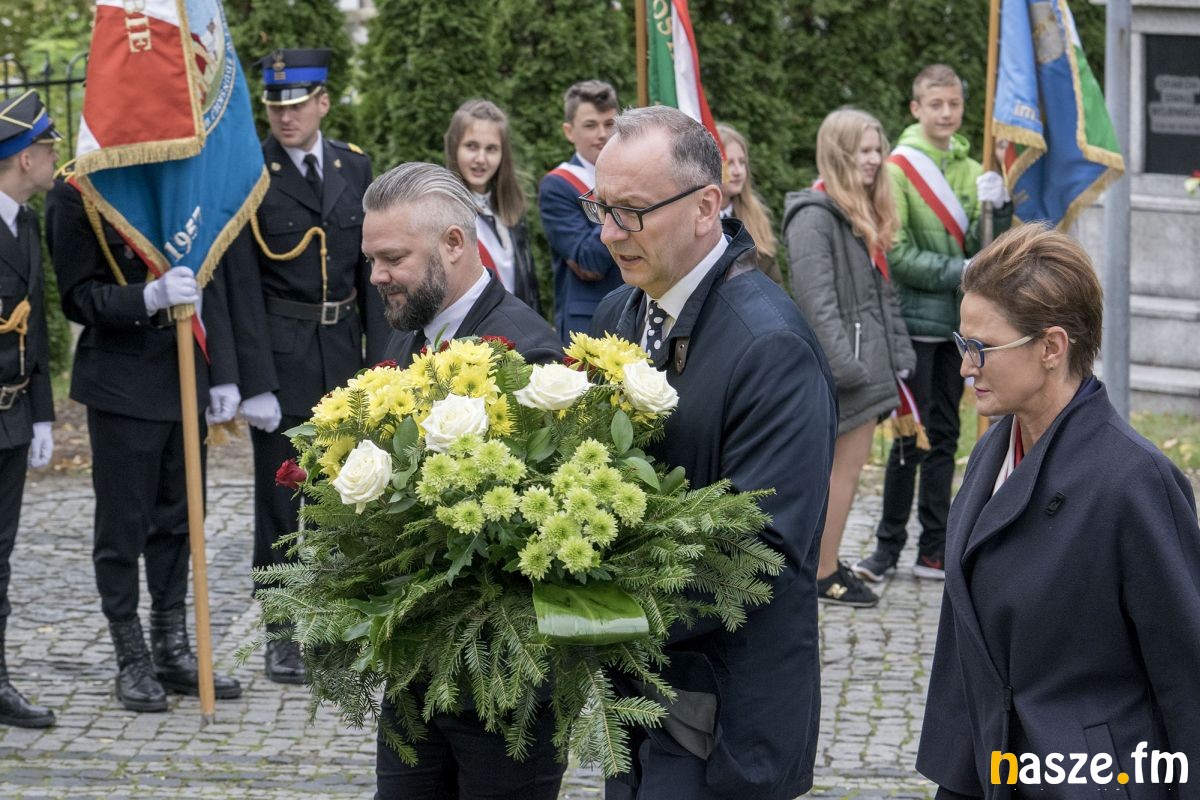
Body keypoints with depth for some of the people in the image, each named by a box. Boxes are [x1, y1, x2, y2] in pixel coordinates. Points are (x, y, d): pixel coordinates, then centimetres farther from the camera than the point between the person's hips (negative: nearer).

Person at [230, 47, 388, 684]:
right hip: (281, 357, -4)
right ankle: (282, 637, 9)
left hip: (343, 353, 4)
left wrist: (379, 358, 4)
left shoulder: (354, 167, 5)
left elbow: (371, 271, 9)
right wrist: (252, 381, -14)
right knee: (279, 504, 1)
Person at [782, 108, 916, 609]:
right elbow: (816, 299, -18)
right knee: (844, 466, -6)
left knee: (847, 466, 11)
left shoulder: (864, 214, 18)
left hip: (869, 359, 9)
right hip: (843, 361, -9)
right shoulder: (814, 216, -12)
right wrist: (843, 364, -22)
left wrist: (898, 354, 18)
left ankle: (826, 563, 18)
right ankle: (823, 576, 0)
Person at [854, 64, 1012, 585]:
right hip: (914, 321, -5)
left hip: (956, 321, 5)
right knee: (912, 436, -5)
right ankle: (889, 546, 4)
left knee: (944, 436, 9)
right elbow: (895, 253, -11)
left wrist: (998, 209, -11)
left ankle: (934, 550, 14)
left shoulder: (970, 171, 10)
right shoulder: (899, 168, -6)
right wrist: (955, 272, -17)